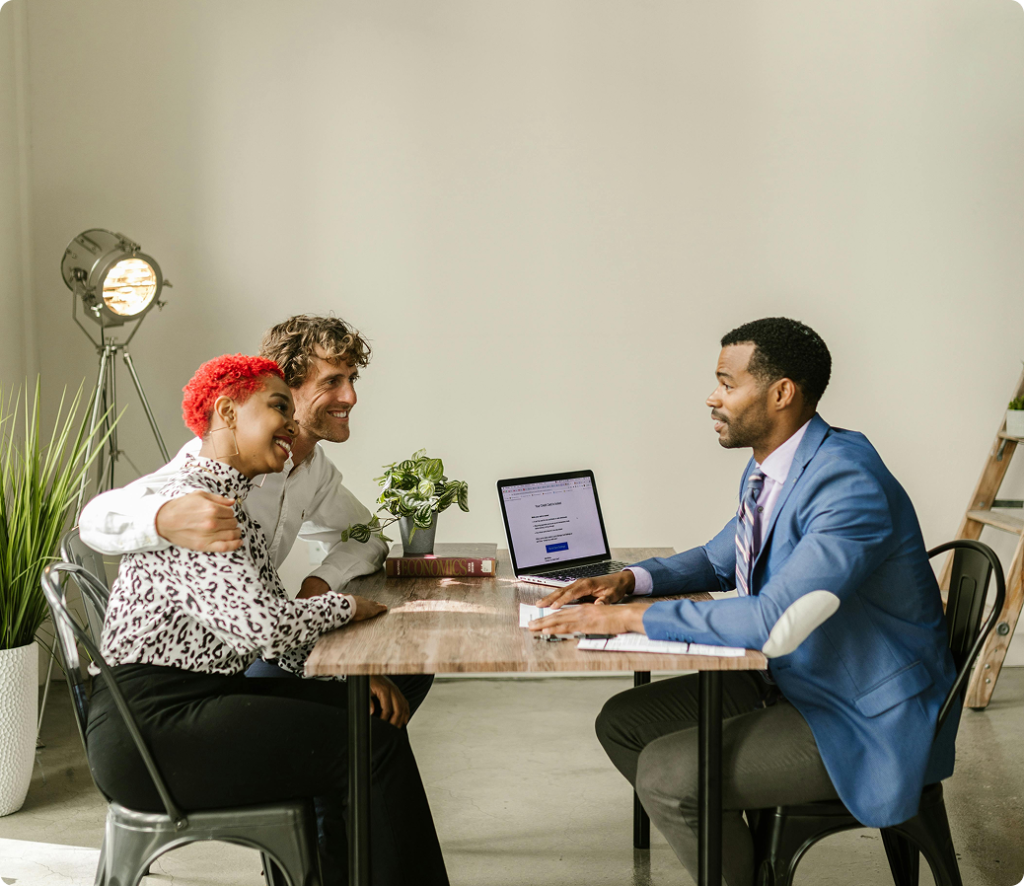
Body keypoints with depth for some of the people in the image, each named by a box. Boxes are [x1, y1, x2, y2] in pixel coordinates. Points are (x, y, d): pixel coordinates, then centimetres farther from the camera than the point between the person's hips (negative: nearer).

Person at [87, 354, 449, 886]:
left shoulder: (230, 497, 14)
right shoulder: (191, 502, -17)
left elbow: (267, 629, 14)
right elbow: (262, 626, -28)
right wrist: (347, 607, -10)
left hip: (202, 695, 10)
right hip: (153, 726, -10)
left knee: (364, 706, 11)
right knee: (376, 744, -11)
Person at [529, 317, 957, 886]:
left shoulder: (850, 483, -26)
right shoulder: (767, 469, 5)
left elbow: (774, 623, -34)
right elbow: (720, 560, 21)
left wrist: (632, 618, -28)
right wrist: (630, 579, 2)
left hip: (867, 723, -9)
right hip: (792, 683, 10)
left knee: (667, 773, -20)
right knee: (623, 722, 7)